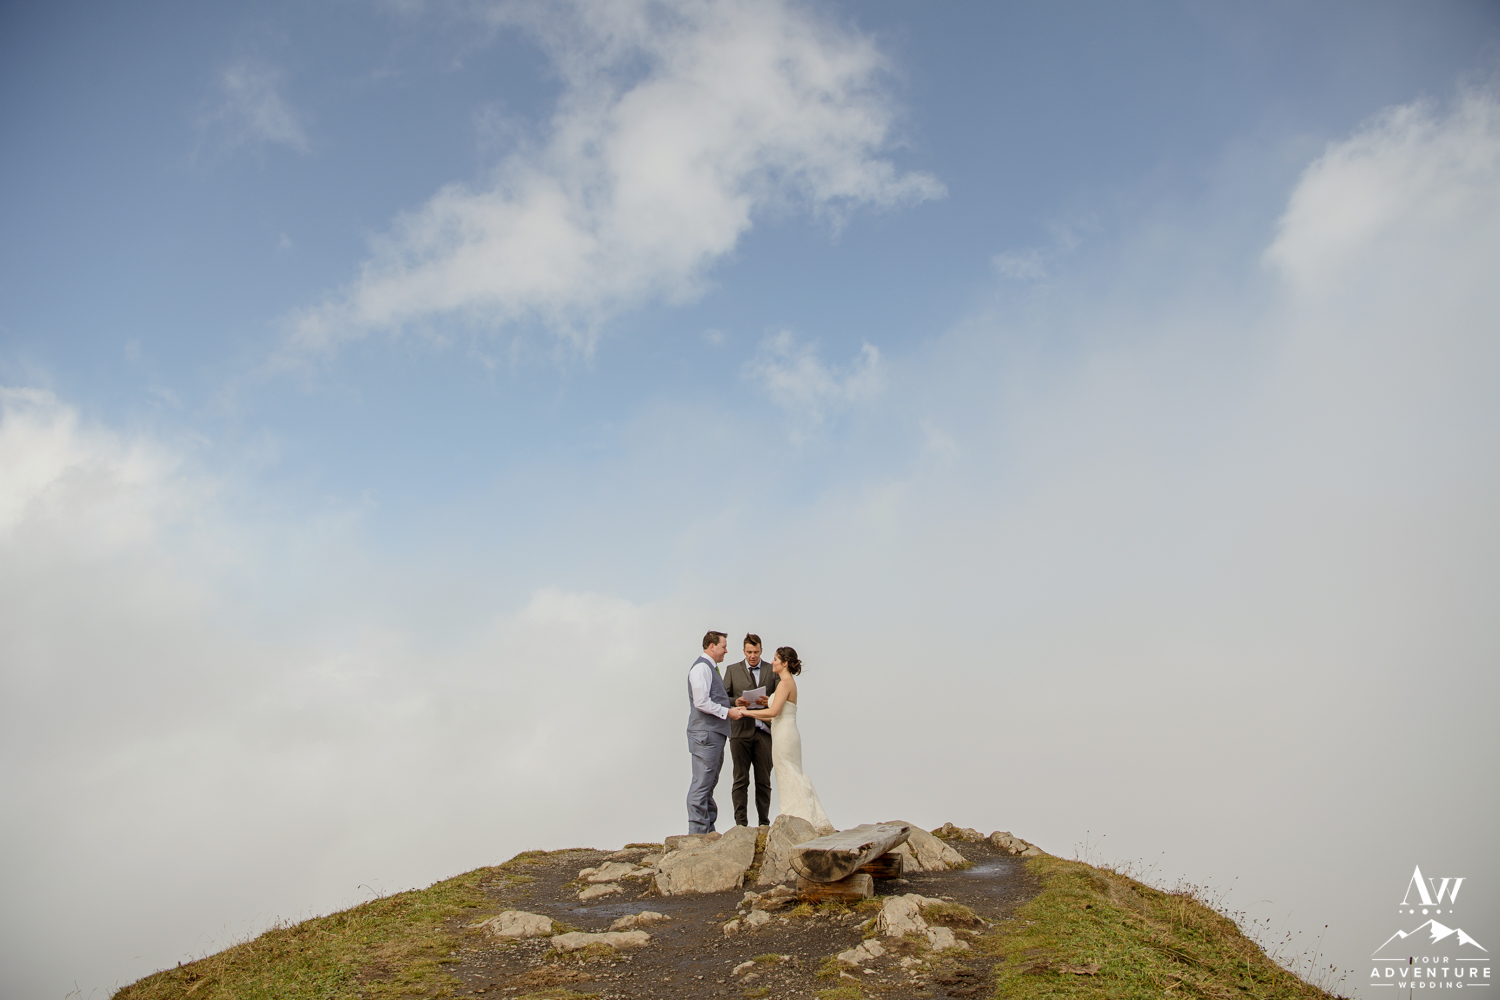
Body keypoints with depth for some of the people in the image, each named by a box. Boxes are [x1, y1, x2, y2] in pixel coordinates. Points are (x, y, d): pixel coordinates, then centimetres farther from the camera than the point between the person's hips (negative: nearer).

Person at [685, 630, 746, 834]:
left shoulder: (710, 668, 21)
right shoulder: (701, 667, -12)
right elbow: (701, 702, -21)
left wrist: (731, 709, 14)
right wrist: (727, 712, -15)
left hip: (714, 733, 11)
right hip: (705, 733, -11)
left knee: (709, 783, 13)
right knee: (702, 783, -8)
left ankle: (708, 829, 19)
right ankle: (697, 831, -6)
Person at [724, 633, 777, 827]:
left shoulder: (772, 671, 10)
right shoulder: (732, 670, 9)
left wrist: (770, 701, -12)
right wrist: (736, 702, -13)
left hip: (764, 731, 1)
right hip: (740, 731, -1)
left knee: (764, 780, 4)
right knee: (740, 780, -1)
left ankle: (764, 823, 12)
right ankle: (741, 824, 3)